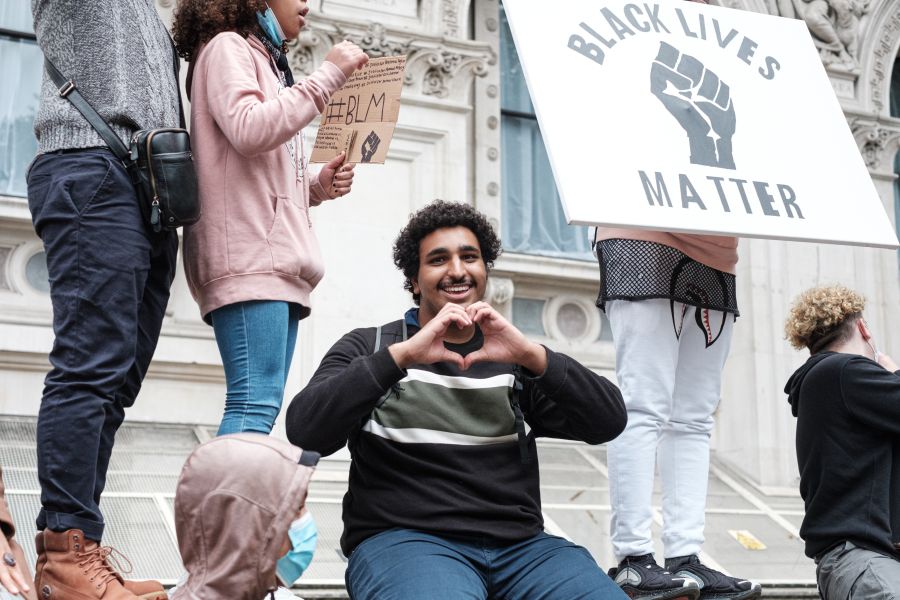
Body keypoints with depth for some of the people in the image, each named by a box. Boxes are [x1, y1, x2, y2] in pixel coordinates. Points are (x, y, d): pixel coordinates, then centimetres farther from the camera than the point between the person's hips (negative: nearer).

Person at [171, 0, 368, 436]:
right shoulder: (227, 47, 4)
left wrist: (316, 186, 12)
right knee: (256, 404, -20)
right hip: (248, 256, -9)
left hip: (277, 259, 9)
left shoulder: (266, 63, 30)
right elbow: (248, 131, -16)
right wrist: (328, 76, -10)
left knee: (262, 403, 1)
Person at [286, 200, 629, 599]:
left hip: (519, 545, 4)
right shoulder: (368, 348, 12)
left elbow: (609, 422, 3)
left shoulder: (510, 358, 17)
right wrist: (402, 355, -16)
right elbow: (305, 429, -7)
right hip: (403, 538, -3)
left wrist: (531, 354, -12)